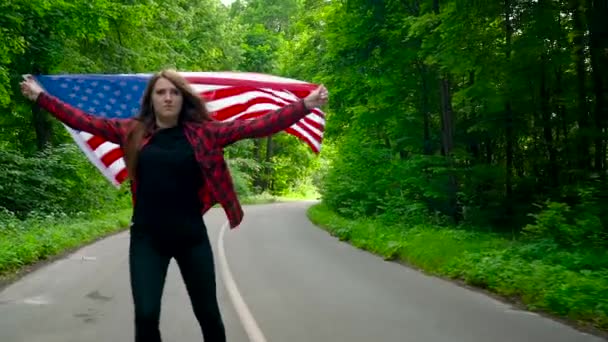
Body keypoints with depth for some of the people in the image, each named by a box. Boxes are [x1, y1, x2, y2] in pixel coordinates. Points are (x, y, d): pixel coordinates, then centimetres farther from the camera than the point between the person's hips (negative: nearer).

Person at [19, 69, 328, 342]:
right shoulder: (132, 132, 4)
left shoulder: (203, 133, -2)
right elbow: (86, 121, 8)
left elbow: (254, 126, -8)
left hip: (191, 236, 0)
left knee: (207, 312, 11)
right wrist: (41, 97, 7)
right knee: (146, 315, -3)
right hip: (147, 237, 1)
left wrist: (305, 106, -13)